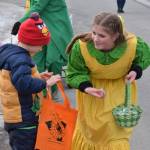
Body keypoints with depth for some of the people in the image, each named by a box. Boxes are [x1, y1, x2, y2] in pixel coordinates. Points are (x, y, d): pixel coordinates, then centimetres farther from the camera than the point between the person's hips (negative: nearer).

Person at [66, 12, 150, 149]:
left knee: (117, 128, 6)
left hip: (120, 88, 0)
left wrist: (136, 70, -22)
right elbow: (75, 73, -16)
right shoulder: (81, 47, -35)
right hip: (92, 85, 0)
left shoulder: (134, 45, -32)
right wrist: (86, 87, -33)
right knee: (89, 125, 17)